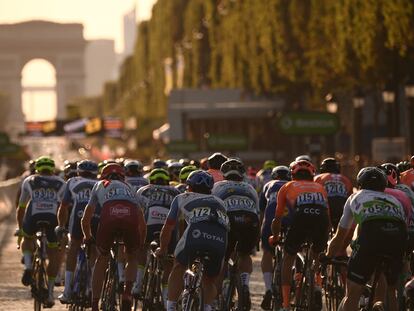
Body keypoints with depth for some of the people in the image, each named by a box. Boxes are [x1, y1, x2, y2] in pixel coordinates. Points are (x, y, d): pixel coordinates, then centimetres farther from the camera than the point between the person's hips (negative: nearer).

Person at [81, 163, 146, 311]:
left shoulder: (99, 185, 37)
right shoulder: (129, 188, 41)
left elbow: (85, 219, 30)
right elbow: (143, 224, 36)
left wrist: (87, 237, 49)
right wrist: (141, 245, 51)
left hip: (109, 215, -1)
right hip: (130, 215, 1)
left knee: (102, 260, 21)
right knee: (132, 258, 26)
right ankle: (127, 292, 2)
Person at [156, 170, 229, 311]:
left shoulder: (182, 198, 31)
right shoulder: (219, 202, 38)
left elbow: (168, 227, 33)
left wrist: (162, 249, 48)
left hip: (197, 232, -2)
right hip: (220, 240, 2)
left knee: (178, 268, 23)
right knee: (210, 281, 23)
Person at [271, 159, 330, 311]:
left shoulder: (287, 187, 30)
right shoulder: (320, 187, 35)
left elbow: (277, 219, 31)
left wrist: (275, 237, 48)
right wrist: (324, 236, 54)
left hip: (300, 220, -2)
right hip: (321, 219, 2)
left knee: (288, 259, 18)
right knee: (318, 257, 30)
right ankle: (318, 286, 7)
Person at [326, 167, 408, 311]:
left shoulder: (355, 198, 34)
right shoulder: (394, 200, 39)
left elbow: (339, 237, 41)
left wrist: (327, 257, 57)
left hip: (371, 233, -3)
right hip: (398, 236, 3)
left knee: (352, 295, 4)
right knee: (390, 290, 24)